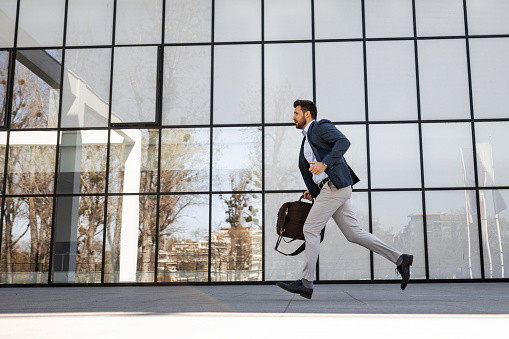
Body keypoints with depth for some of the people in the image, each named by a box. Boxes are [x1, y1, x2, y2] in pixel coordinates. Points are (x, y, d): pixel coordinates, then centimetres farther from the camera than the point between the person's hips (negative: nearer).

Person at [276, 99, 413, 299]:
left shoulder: (320, 126, -1)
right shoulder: (307, 139, 27)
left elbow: (343, 142, -17)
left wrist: (324, 163, -25)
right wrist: (312, 190, 16)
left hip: (335, 186, -10)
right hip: (328, 189, 10)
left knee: (310, 229, -10)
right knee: (353, 233, 6)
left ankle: (306, 283, -8)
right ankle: (400, 259, 8)